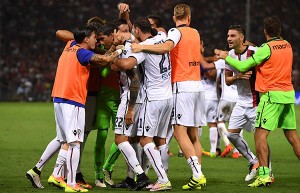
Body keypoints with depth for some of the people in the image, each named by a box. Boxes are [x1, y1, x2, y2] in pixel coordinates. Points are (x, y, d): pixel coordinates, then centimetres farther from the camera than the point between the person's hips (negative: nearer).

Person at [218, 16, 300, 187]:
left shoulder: (267, 48, -11)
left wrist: (226, 57, 6)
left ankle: (264, 175, -15)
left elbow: (243, 66, -9)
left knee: (260, 134, -6)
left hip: (272, 96, -7)